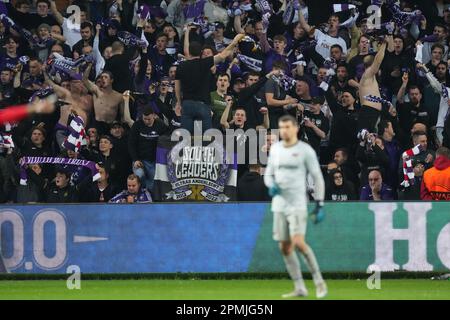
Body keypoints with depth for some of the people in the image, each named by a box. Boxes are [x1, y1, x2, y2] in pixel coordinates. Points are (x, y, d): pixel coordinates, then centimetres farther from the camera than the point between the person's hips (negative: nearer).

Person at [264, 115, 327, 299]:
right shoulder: (275, 149, 11)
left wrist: (319, 205, -7)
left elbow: (318, 178, -2)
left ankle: (318, 280, -5)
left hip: (298, 205, -6)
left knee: (298, 243, -20)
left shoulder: (305, 150, -4)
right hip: (279, 204, 6)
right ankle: (300, 289, 11)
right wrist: (271, 186, -5)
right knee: (285, 248, 3)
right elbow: (268, 174, 19)